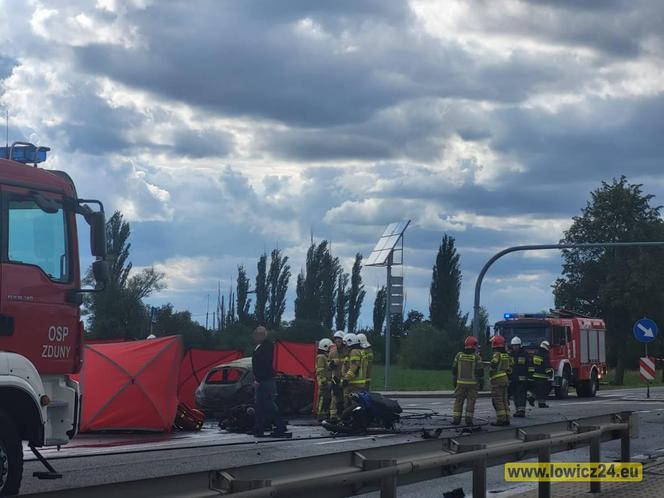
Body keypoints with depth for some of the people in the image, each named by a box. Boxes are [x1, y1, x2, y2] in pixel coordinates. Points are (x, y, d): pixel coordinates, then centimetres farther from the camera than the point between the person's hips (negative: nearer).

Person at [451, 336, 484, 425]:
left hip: (460, 382, 2)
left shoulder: (459, 355, 1)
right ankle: (469, 419, -1)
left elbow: (454, 370, 6)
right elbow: (480, 371, -7)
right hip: (472, 383, -2)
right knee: (471, 401, 4)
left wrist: (454, 381, 15)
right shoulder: (476, 357, -7)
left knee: (458, 401, 7)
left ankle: (456, 419, 2)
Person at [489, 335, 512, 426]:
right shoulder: (506, 355, 13)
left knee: (497, 401, -6)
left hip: (497, 379, -8)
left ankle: (501, 419, -10)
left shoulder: (496, 354, -13)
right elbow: (509, 368, 17)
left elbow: (493, 366, -22)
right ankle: (506, 419, 12)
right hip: (505, 379, 8)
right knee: (504, 400, 12)